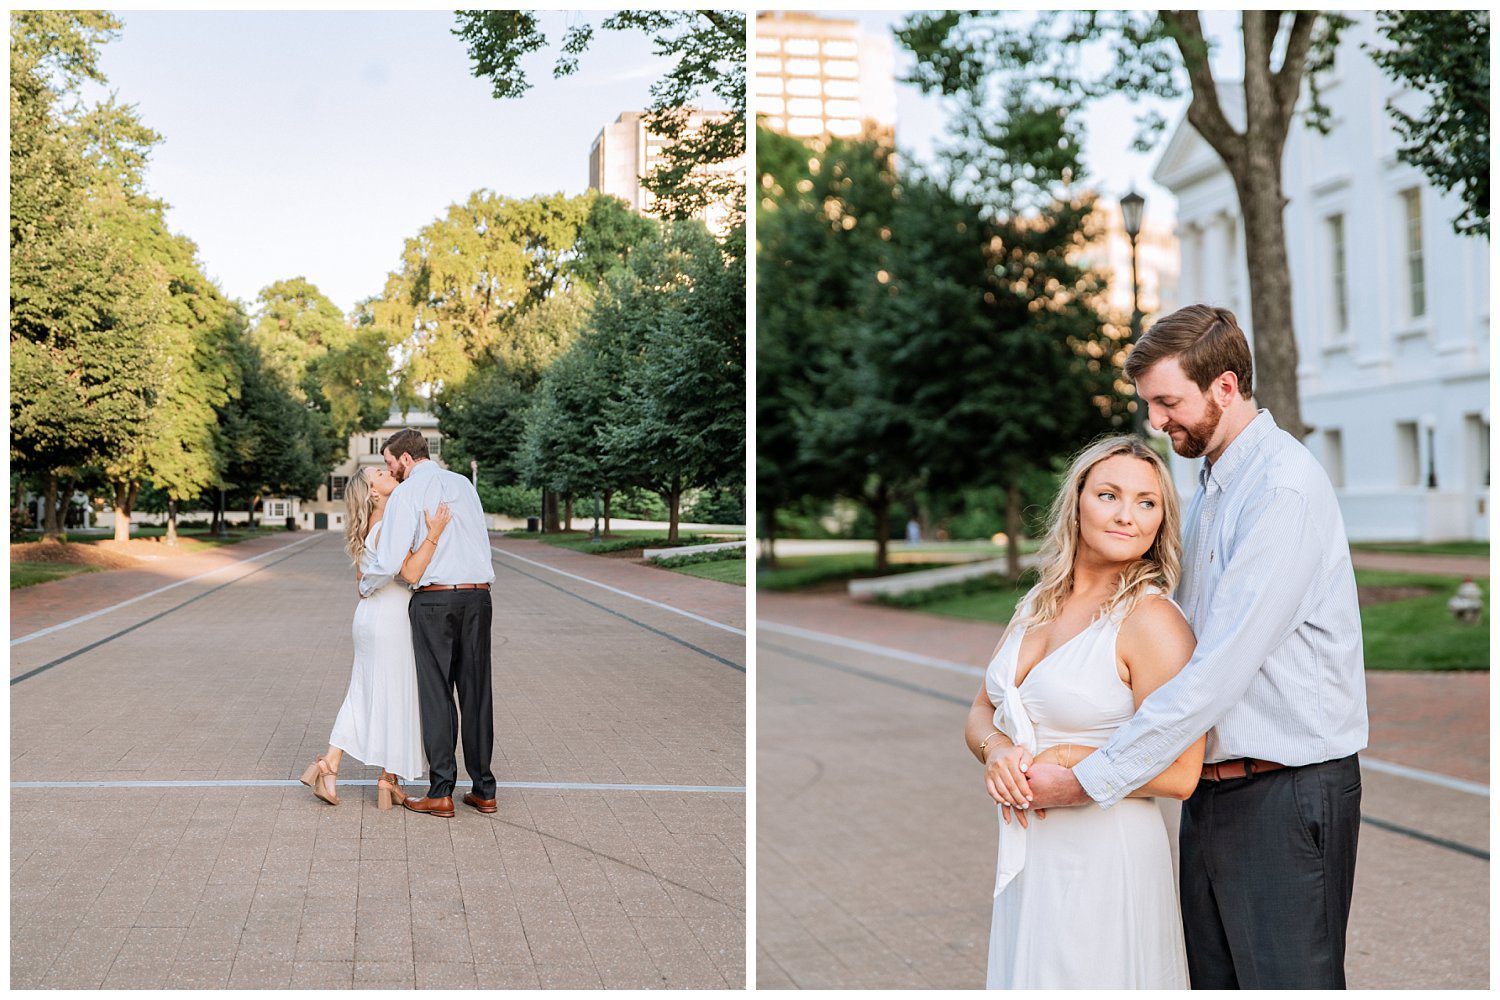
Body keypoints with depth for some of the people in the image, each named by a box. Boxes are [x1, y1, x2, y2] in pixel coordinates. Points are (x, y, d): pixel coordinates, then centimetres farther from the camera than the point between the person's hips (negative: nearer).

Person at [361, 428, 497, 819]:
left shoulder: (406, 493, -4)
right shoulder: (463, 484, 15)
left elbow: (390, 560, -10)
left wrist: (364, 586, 8)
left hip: (433, 598, -5)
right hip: (478, 595, 5)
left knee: (437, 695, 1)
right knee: (476, 693, 8)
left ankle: (441, 793, 2)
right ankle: (483, 790, 11)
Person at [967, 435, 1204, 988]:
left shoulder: (1153, 621, -15)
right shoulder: (1038, 605, 7)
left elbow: (1179, 773, -19)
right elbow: (982, 711, 13)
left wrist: (1065, 759, -16)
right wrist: (997, 752, -9)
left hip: (1104, 857, -7)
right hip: (1026, 856, 7)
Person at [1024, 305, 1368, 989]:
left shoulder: (1284, 489, -18)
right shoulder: (1211, 485, 14)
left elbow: (1220, 669, -25)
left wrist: (1089, 781, -21)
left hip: (1284, 795, -9)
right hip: (1212, 788, 9)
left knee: (1286, 981, 0)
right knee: (1214, 983, 15)